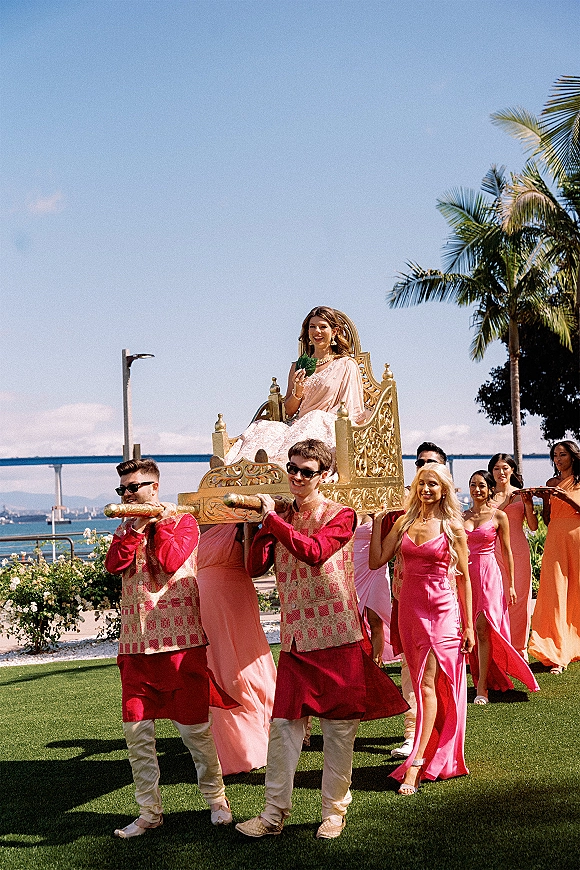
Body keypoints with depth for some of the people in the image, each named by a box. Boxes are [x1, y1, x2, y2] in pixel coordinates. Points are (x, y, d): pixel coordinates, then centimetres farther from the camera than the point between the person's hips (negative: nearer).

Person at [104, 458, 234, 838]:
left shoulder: (183, 521, 2)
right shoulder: (125, 529, 16)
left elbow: (172, 560, -16)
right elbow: (114, 564, -3)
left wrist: (159, 520, -8)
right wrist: (136, 527, -9)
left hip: (180, 639, -4)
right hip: (137, 643, 5)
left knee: (194, 727, 2)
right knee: (136, 730, 3)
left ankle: (216, 798, 21)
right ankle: (150, 811, 15)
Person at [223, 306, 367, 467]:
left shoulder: (346, 365, 9)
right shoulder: (298, 367, 21)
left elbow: (351, 411, 2)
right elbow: (289, 411, 17)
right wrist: (298, 392, -4)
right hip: (298, 426, 4)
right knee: (262, 426, -25)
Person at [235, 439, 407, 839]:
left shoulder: (341, 516, -3)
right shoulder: (283, 519, 12)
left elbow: (314, 551, -22)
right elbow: (255, 566, 1)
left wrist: (274, 518, -17)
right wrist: (266, 523, -7)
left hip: (338, 637, -4)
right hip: (295, 639, 4)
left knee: (338, 727, 4)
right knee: (284, 724, 1)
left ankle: (335, 810, 17)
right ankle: (275, 812, 9)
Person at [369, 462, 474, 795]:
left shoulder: (453, 528, -3)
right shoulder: (404, 522, 7)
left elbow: (464, 578, 1)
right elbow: (377, 560, 3)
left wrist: (468, 626, -1)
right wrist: (377, 521, -1)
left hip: (442, 609, -5)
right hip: (410, 608, 5)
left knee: (428, 685, -10)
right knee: (422, 684, 11)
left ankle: (416, 764, -11)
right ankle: (436, 757, 23)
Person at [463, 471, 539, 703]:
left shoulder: (499, 516, -1)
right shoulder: (462, 516, 9)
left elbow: (506, 552, 3)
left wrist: (511, 584, 1)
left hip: (488, 574, -4)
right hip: (465, 574, 4)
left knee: (483, 629, -9)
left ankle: (482, 686, -5)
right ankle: (479, 678, 19)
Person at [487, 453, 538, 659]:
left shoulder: (521, 494, 9)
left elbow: (533, 527, 4)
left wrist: (527, 504, -9)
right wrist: (507, 501, -9)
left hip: (518, 551, 0)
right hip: (494, 550, 0)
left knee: (518, 598, -1)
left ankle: (519, 649, 10)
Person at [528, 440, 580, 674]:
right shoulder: (551, 483, 13)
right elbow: (547, 518, 11)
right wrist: (545, 498, -4)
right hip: (555, 539, 2)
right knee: (555, 592, -6)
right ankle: (557, 655, -8)